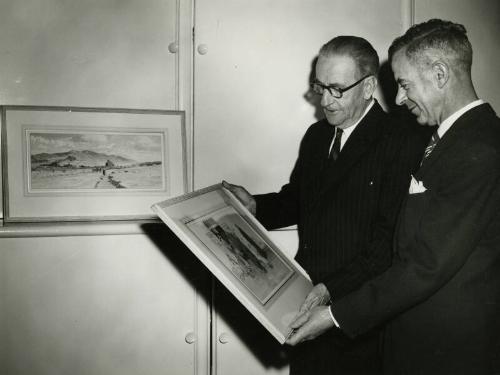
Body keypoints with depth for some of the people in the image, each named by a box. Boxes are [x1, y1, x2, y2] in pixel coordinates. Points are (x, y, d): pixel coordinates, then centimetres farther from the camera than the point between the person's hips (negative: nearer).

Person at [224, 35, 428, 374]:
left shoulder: (403, 145, -14)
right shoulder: (316, 135, 10)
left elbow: (389, 241, -19)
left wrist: (331, 289, -25)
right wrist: (254, 205, 0)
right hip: (306, 301, 6)